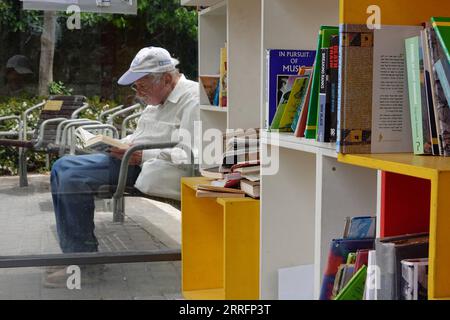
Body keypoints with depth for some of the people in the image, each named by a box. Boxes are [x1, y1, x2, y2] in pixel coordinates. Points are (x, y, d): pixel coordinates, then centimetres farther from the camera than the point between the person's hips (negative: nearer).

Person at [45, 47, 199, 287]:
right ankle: (77, 253, 4)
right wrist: (122, 144, 6)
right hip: (134, 160, 10)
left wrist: (141, 156, -20)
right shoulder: (158, 99, 17)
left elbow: (189, 155, -23)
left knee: (71, 175, -19)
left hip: (155, 169, -10)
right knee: (63, 168, 4)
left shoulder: (193, 100, -14)